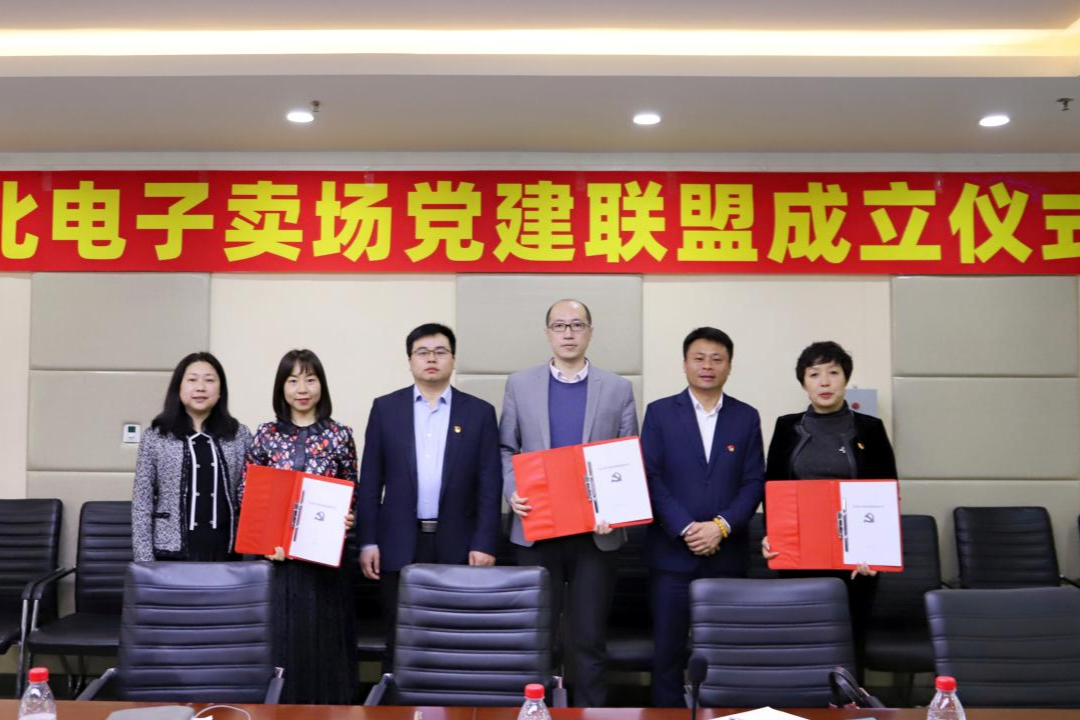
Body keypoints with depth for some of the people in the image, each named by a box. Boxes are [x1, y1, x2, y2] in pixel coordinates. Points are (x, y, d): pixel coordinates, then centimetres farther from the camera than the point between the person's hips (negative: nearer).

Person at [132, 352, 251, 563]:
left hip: (226, 551, 1)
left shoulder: (240, 436, 6)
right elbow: (142, 504, 1)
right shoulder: (156, 437, 2)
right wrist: (144, 560, -4)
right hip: (173, 551, -1)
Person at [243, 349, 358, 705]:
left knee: (323, 635, 4)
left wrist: (347, 519, -13)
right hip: (275, 554, 1)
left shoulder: (340, 435, 2)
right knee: (281, 635, 3)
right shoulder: (266, 434, 4)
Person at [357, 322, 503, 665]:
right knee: (399, 640, 7)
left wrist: (485, 544, -6)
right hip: (399, 545, 1)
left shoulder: (480, 412, 4)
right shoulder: (385, 408, 5)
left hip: (458, 545, 0)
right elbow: (370, 481, 4)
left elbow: (490, 485, 1)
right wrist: (368, 541, -1)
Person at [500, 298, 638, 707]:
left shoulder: (618, 389, 5)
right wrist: (512, 492, -10)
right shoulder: (520, 385, 7)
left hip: (596, 531, 0)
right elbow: (506, 448, 7)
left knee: (590, 636, 6)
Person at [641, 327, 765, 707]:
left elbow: (754, 483, 3)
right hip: (672, 552, -1)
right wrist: (685, 528, -13)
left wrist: (721, 526, -12)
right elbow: (650, 477, -3)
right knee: (668, 649, 3)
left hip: (727, 554, 1)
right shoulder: (660, 412, 3)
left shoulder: (747, 417, 8)